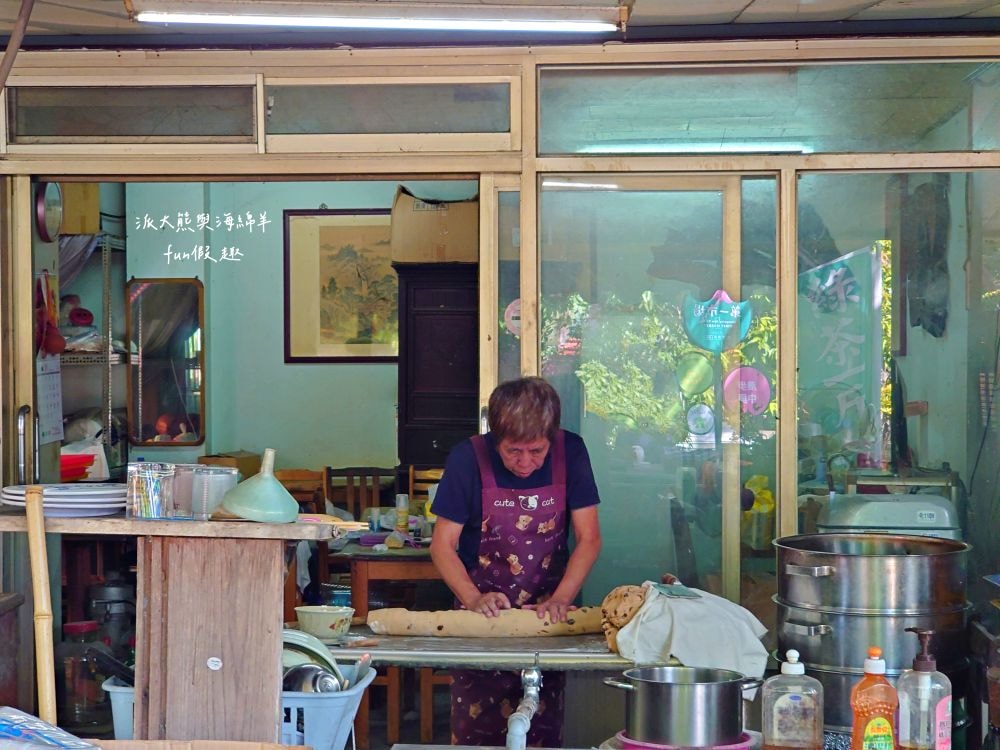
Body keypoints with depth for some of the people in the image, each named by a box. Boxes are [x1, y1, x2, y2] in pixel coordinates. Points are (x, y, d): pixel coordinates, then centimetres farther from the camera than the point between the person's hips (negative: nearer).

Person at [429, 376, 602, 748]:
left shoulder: (570, 453, -9)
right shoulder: (468, 459, -13)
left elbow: (588, 539, -6)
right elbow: (442, 545, -8)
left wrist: (561, 600, -20)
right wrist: (474, 599, -23)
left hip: (546, 617, 1)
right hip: (483, 615, -1)